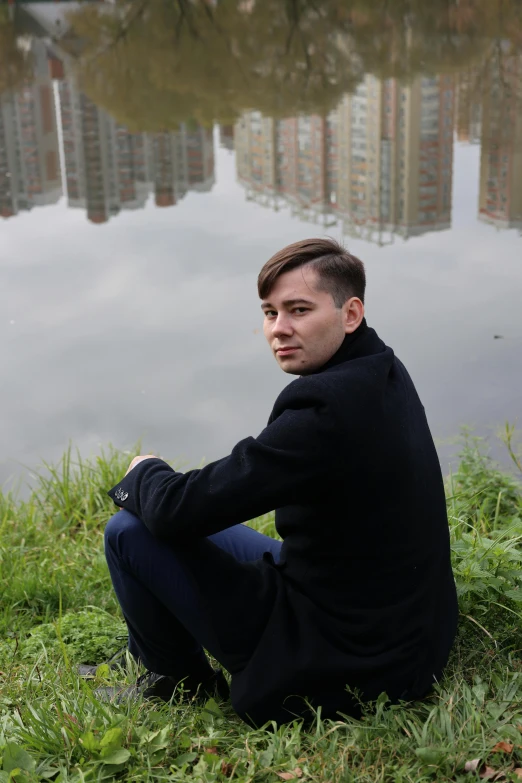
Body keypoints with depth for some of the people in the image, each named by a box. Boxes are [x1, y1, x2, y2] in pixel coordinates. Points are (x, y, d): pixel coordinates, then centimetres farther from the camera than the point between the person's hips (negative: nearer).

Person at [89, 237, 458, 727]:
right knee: (199, 526, 23)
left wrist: (143, 473, -3)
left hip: (333, 668, -10)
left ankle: (176, 681, 18)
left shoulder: (325, 408, -28)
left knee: (129, 531, -6)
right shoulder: (384, 371, 2)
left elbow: (178, 511, -22)